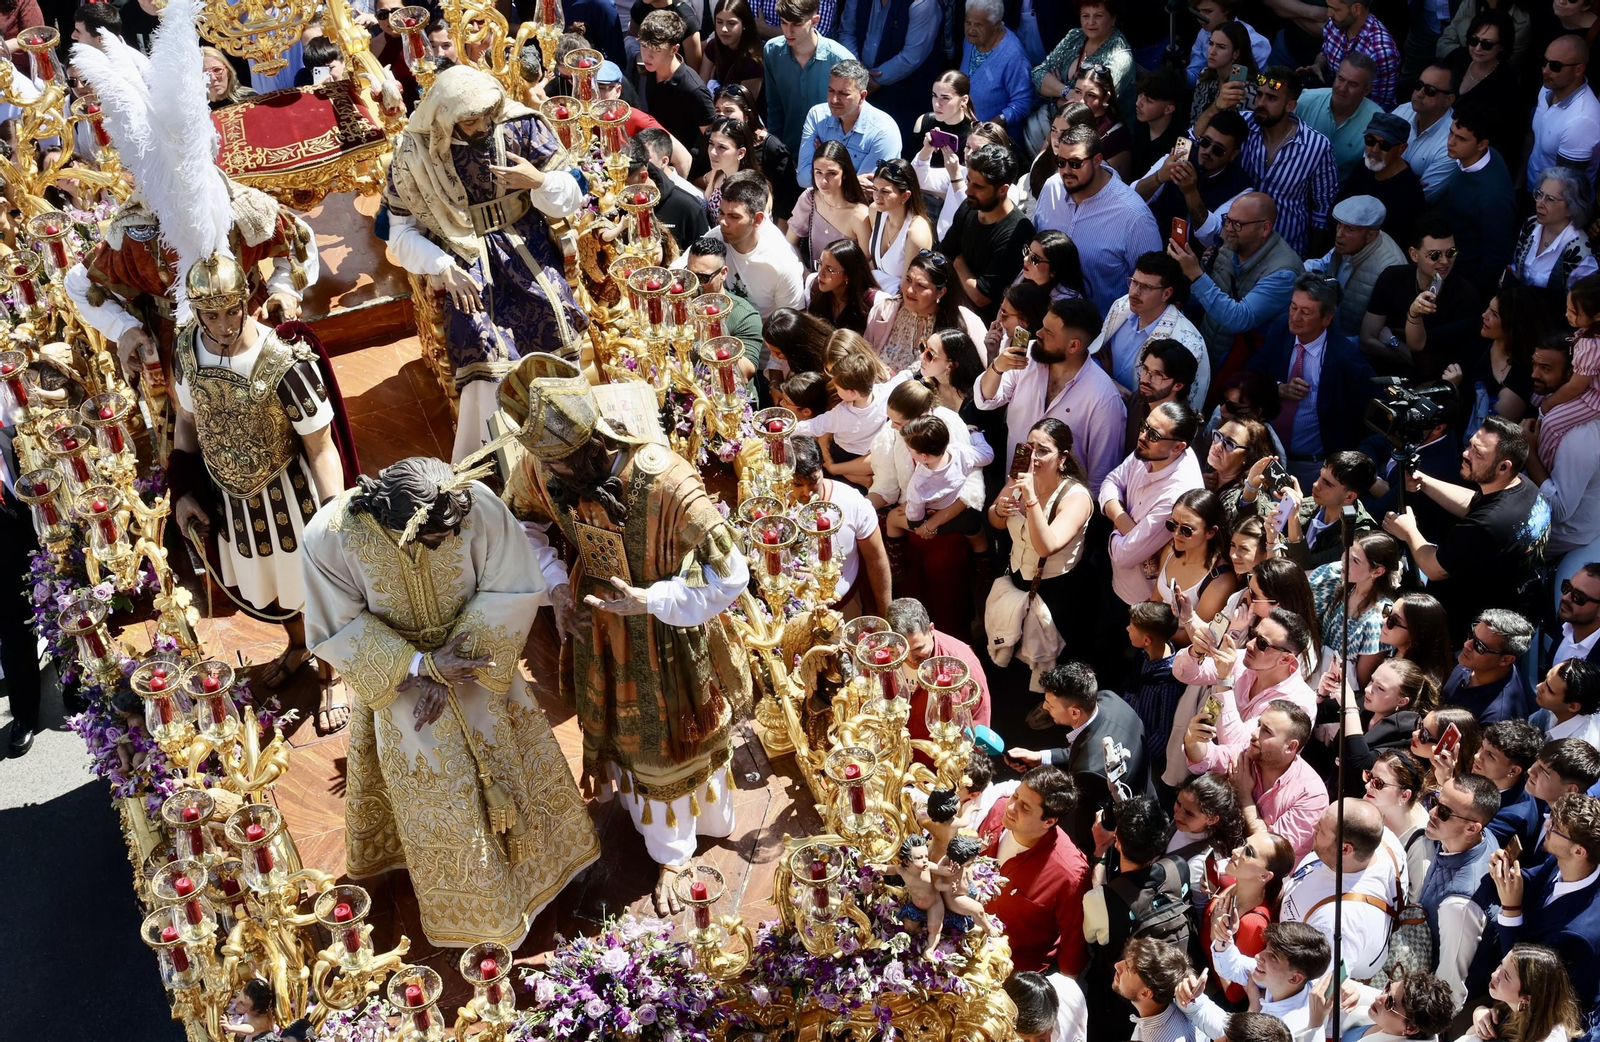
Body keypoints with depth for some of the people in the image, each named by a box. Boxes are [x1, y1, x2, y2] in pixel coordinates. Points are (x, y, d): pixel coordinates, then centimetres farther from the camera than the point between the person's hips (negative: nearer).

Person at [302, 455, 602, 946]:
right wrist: (423, 666, -28)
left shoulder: (479, 507, -30)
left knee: (510, 767, 21)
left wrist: (449, 669, -24)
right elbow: (337, 629, -20)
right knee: (436, 801, 14)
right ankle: (470, 910, 40)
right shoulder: (329, 536, -30)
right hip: (398, 678, -1)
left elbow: (511, 591, -20)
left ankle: (530, 858, 52)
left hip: (474, 665, 1)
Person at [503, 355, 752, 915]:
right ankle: (668, 852, 48)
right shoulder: (542, 468, -23)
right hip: (602, 622, 4)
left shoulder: (666, 483, -38)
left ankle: (709, 820, 50)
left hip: (667, 629, -4)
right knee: (633, 738, 23)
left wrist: (650, 600, -32)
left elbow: (729, 574, -32)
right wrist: (559, 596, -9)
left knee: (686, 730, 20)